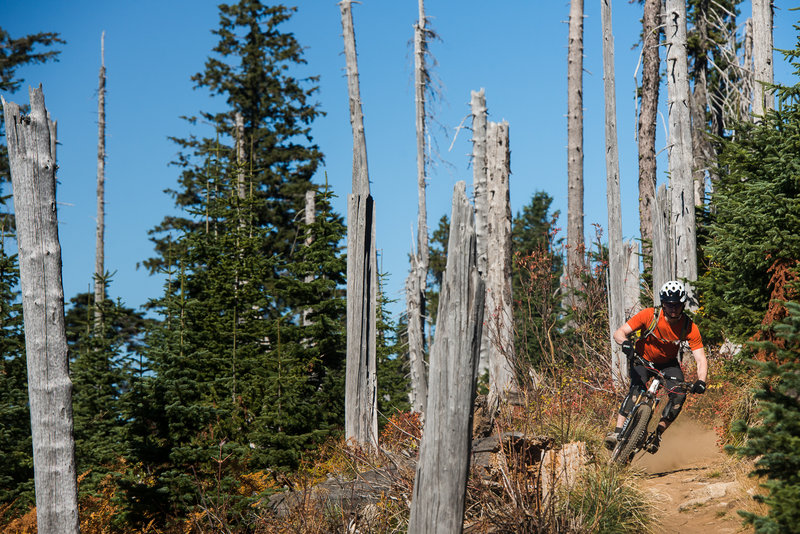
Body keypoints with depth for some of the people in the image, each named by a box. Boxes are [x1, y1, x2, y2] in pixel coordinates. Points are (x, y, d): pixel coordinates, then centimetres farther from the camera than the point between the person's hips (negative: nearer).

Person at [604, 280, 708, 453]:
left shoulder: (690, 328, -23)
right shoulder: (649, 316, -26)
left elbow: (701, 360, -25)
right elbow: (619, 333, -28)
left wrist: (701, 381, -44)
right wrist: (625, 343, -52)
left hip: (668, 363, 2)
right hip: (643, 359, -2)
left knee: (679, 395, -22)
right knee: (637, 388, -28)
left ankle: (658, 434, -8)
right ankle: (617, 432, -32)